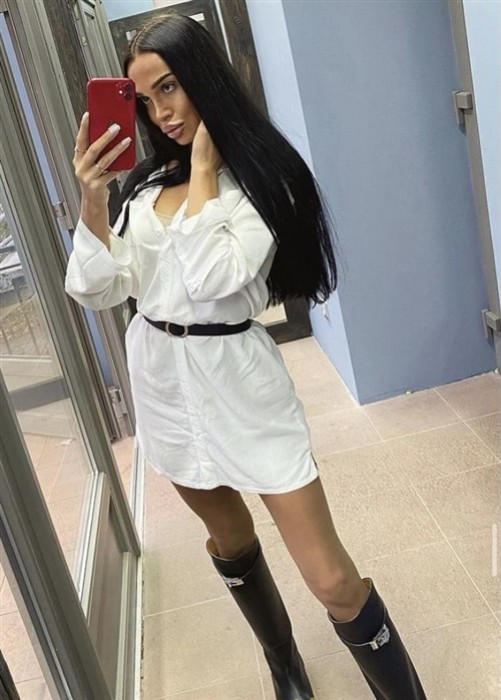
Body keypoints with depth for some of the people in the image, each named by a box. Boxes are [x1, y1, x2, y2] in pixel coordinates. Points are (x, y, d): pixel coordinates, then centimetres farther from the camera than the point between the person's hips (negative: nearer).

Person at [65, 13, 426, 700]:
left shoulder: (262, 175, -10)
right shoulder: (144, 183, 4)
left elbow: (212, 278, -25)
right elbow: (96, 290, -2)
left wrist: (203, 166, -15)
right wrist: (91, 199, -16)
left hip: (235, 376, -5)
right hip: (162, 377, 6)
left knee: (332, 579, -6)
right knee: (229, 539, 23)